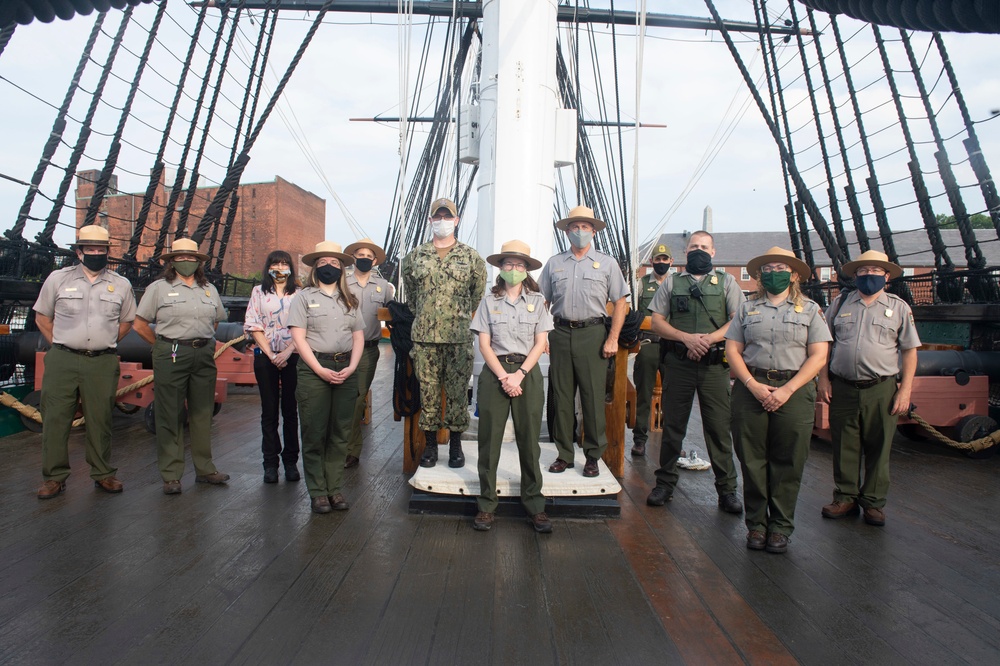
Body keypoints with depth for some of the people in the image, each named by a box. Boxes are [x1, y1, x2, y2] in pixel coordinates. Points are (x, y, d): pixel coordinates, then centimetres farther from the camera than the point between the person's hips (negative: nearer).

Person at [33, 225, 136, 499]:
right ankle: (54, 476, 14)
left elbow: (126, 322, 19)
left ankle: (103, 474, 16)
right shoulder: (58, 279, 6)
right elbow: (42, 317, 13)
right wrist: (61, 346, 7)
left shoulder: (121, 285, 8)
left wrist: (104, 344, 12)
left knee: (100, 420, 5)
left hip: (103, 364, 0)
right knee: (55, 418, 2)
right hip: (62, 361, 0)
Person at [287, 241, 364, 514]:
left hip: (345, 371, 3)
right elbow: (298, 336, -3)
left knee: (340, 433, 5)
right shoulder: (304, 297, 5)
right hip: (314, 369, -3)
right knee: (314, 433, -1)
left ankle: (335, 488, 13)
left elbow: (358, 337, 12)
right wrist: (320, 370, -12)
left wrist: (351, 367, -4)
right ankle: (317, 491, 7)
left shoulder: (350, 300, 15)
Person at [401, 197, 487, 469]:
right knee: (427, 391, 5)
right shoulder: (415, 256, 9)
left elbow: (478, 293, 14)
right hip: (424, 336, 1)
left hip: (459, 337, -1)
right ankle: (430, 444, 17)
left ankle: (456, 443, 16)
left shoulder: (471, 257, 5)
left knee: (457, 391, 3)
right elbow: (410, 292, 21)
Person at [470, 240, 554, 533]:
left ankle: (535, 506, 14)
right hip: (494, 372, 0)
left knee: (529, 440, 3)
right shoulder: (489, 301, 5)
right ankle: (486, 505, 13)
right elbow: (484, 344, 1)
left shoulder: (537, 301, 6)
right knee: (489, 440, 2)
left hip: (528, 372, 0)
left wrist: (519, 374, -10)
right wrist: (503, 376, -10)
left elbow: (540, 343, 1)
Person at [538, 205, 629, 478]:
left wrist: (613, 338, -5)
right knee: (561, 397, 5)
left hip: (592, 334, -2)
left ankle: (593, 457, 11)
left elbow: (620, 302, 5)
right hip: (561, 333, 2)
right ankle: (564, 454, 17)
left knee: (593, 397, -1)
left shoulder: (607, 263, 7)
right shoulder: (554, 264, 13)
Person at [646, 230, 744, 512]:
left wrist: (708, 339, -14)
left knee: (719, 427, 1)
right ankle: (665, 483, 18)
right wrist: (687, 338, -10)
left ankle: (727, 489, 13)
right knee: (672, 425, 7)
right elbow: (657, 322, 5)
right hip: (678, 362, 1)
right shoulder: (672, 282, 13)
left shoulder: (726, 282, 11)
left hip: (714, 364, -1)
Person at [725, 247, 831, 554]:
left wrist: (787, 390, -11)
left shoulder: (810, 309, 8)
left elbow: (818, 356, 0)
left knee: (787, 463, 3)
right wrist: (753, 385, -9)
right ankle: (756, 523, 16)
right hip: (751, 388, 1)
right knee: (752, 460, 4)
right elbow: (732, 350, 5)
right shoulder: (747, 308, 12)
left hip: (794, 390, -1)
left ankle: (781, 527, 16)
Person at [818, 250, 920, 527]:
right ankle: (845, 497, 21)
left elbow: (909, 350, 5)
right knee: (844, 446, 7)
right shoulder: (840, 303, 8)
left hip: (881, 390, -1)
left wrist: (905, 390, -2)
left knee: (878, 448, 7)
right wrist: (823, 379, 2)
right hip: (842, 388, 1)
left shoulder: (898, 307, 6)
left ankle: (874, 502, 21)